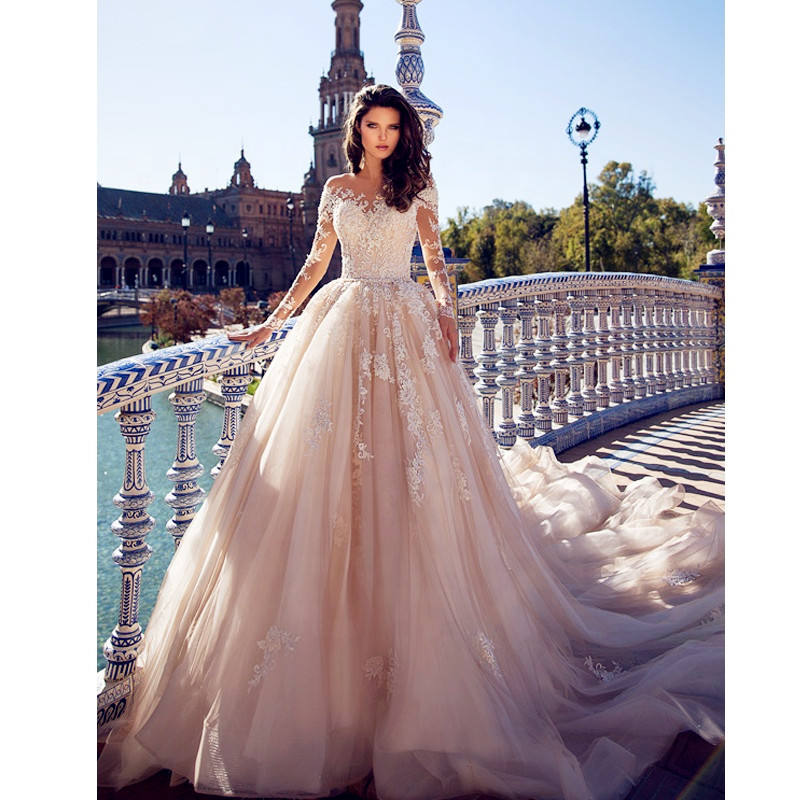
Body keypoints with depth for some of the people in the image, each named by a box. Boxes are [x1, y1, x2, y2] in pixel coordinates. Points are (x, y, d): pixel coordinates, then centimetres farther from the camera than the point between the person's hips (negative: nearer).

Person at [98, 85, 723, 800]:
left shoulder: (416, 188, 12)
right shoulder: (336, 190, 18)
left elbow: (435, 259, 8)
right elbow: (315, 265, 18)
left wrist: (446, 312, -11)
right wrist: (272, 323, 13)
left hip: (405, 325, -2)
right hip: (342, 325, 2)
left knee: (407, 460, -7)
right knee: (329, 461, -4)